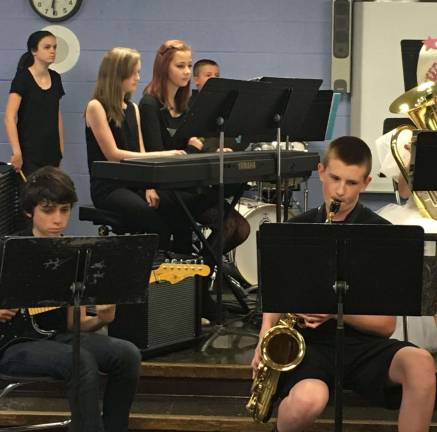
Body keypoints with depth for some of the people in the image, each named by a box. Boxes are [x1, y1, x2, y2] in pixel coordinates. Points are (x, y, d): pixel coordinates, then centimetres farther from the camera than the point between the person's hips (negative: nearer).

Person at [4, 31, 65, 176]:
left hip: (51, 152, 6)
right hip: (30, 154, -6)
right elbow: (9, 117, -16)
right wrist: (16, 152, -24)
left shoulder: (55, 78, 10)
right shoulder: (23, 78, -9)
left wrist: (61, 150, 13)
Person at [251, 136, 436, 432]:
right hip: (309, 342, 0)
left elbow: (386, 324, -1)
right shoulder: (296, 230, 7)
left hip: (364, 343, 0)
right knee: (308, 400, -36)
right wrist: (266, 336, -6)